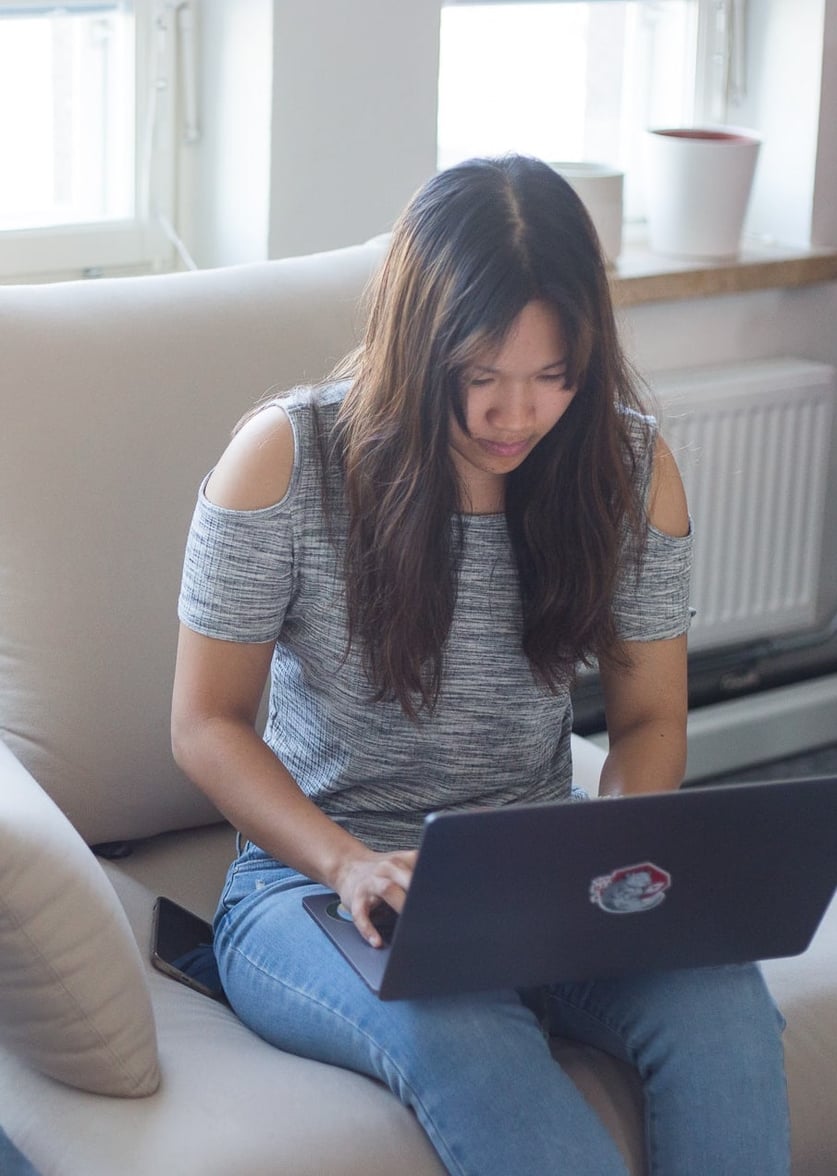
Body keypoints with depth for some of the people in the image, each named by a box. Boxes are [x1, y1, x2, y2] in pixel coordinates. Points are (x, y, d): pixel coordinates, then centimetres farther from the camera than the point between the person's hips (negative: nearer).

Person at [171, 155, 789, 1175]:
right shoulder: (286, 458, -11)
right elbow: (206, 723, -5)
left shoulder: (629, 466, -1)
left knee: (721, 1003, -28)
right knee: (460, 1035, -37)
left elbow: (650, 718, 8)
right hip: (319, 885, -3)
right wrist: (349, 864, -21)